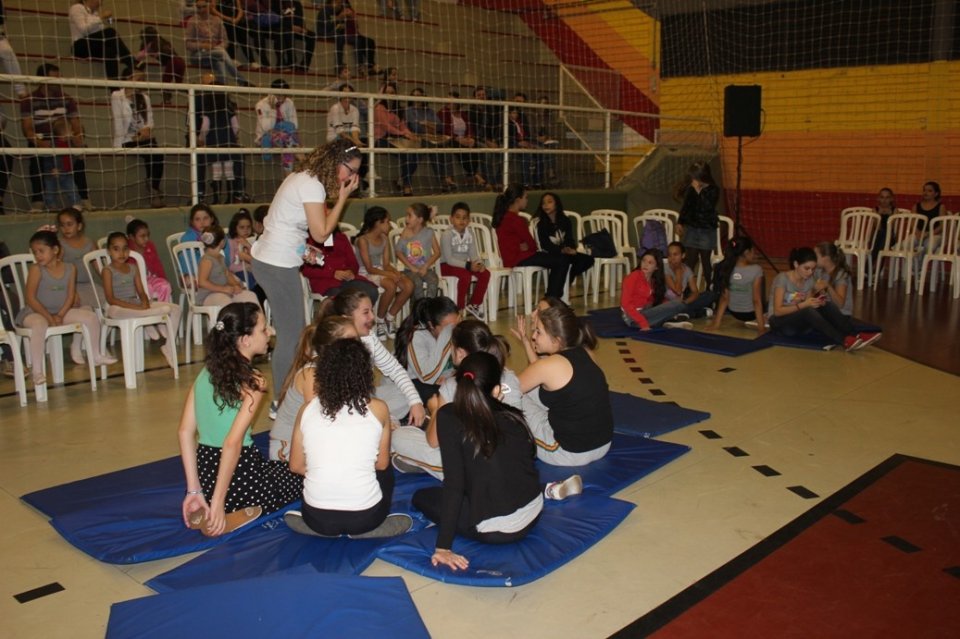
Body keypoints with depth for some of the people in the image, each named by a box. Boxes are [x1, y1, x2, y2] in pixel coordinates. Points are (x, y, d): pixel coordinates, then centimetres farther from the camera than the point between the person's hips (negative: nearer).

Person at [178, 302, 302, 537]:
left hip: (206, 470, 7)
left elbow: (185, 432, 0)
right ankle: (233, 515, 0)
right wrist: (218, 503, -23)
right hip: (239, 472, -7)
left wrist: (195, 490, 2)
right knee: (304, 475, 21)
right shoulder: (253, 381, -16)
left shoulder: (206, 372, 4)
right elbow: (233, 443, -24)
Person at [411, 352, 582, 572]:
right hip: (533, 515, 7)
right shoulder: (512, 415, 2)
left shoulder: (449, 416, -10)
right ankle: (549, 491, 20)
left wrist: (443, 547, -13)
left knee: (421, 497, 17)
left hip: (496, 529, -6)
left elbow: (453, 483, -15)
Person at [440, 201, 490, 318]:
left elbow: (473, 254, 2)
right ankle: (459, 307, -17)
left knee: (485, 273, -13)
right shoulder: (447, 235, -16)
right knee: (465, 275, -33)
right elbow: (448, 259, -20)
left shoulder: (470, 234, 4)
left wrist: (479, 263, -21)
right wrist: (468, 265, -28)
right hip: (447, 266, -6)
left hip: (463, 264, 6)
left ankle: (474, 304, 2)